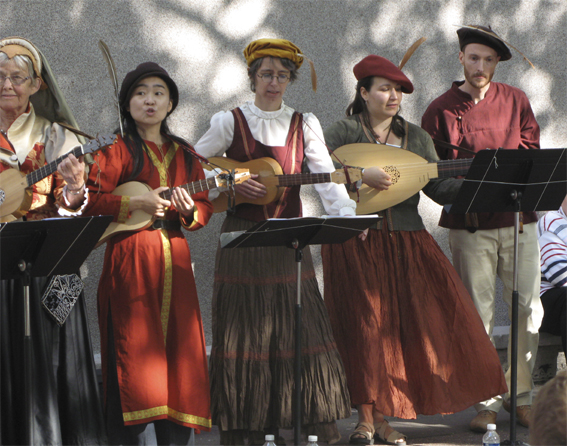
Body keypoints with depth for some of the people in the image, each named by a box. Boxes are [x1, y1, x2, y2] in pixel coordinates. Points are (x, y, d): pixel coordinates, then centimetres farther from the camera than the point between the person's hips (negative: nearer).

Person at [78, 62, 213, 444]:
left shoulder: (184, 154, 17)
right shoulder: (116, 150, 2)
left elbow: (206, 206, 15)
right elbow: (90, 202, -6)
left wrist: (189, 209, -6)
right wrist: (137, 204, -15)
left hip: (174, 260, 5)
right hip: (129, 259, -5)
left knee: (178, 351, 2)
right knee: (134, 355, -8)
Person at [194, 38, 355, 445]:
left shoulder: (304, 125, 7)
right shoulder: (230, 122, 3)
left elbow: (327, 178, -6)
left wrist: (348, 215, -23)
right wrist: (231, 183, -11)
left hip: (289, 240, 2)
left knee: (300, 326, -1)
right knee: (245, 331, -1)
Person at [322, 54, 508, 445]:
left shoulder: (416, 137, 12)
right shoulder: (344, 132, -2)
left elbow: (441, 189, 6)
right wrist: (361, 174, -25)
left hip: (405, 243, 4)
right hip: (355, 243, -4)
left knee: (403, 325, 0)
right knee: (365, 328, -2)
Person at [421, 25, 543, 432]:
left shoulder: (515, 101, 10)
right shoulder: (441, 110, 4)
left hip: (517, 219, 2)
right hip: (469, 224, -2)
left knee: (529, 308, 1)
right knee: (478, 314, -1)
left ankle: (520, 394, 15)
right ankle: (487, 402, 7)